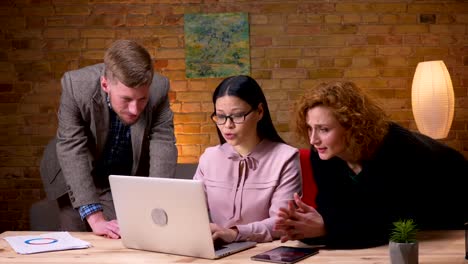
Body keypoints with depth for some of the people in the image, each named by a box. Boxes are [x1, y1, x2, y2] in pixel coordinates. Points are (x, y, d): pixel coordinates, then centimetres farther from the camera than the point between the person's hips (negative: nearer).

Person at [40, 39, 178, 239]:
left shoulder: (159, 88, -28)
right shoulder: (76, 85, -32)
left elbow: (163, 146, -29)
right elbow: (72, 150, -35)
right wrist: (94, 217, -42)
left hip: (130, 173, 1)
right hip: (77, 174, -1)